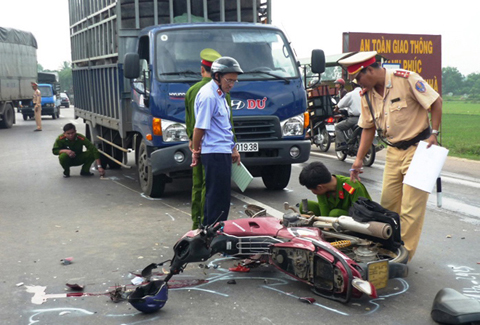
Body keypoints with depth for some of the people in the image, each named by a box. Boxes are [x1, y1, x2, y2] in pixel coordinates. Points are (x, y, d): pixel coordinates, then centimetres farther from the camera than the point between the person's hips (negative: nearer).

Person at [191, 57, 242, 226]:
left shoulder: (219, 94, 16)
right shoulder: (208, 96, -16)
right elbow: (199, 128, -16)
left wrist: (233, 149, 22)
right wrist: (196, 152, -6)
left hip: (223, 152, 10)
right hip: (215, 153, -10)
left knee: (213, 195, 16)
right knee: (219, 198, -6)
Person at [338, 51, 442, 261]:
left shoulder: (406, 79, -15)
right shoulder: (366, 94, 4)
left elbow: (436, 102, -9)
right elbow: (368, 128, 11)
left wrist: (434, 133, -15)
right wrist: (359, 160, 6)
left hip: (418, 148, -6)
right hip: (394, 151, 6)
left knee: (411, 207, -6)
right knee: (388, 203, 7)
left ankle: (405, 254, 2)